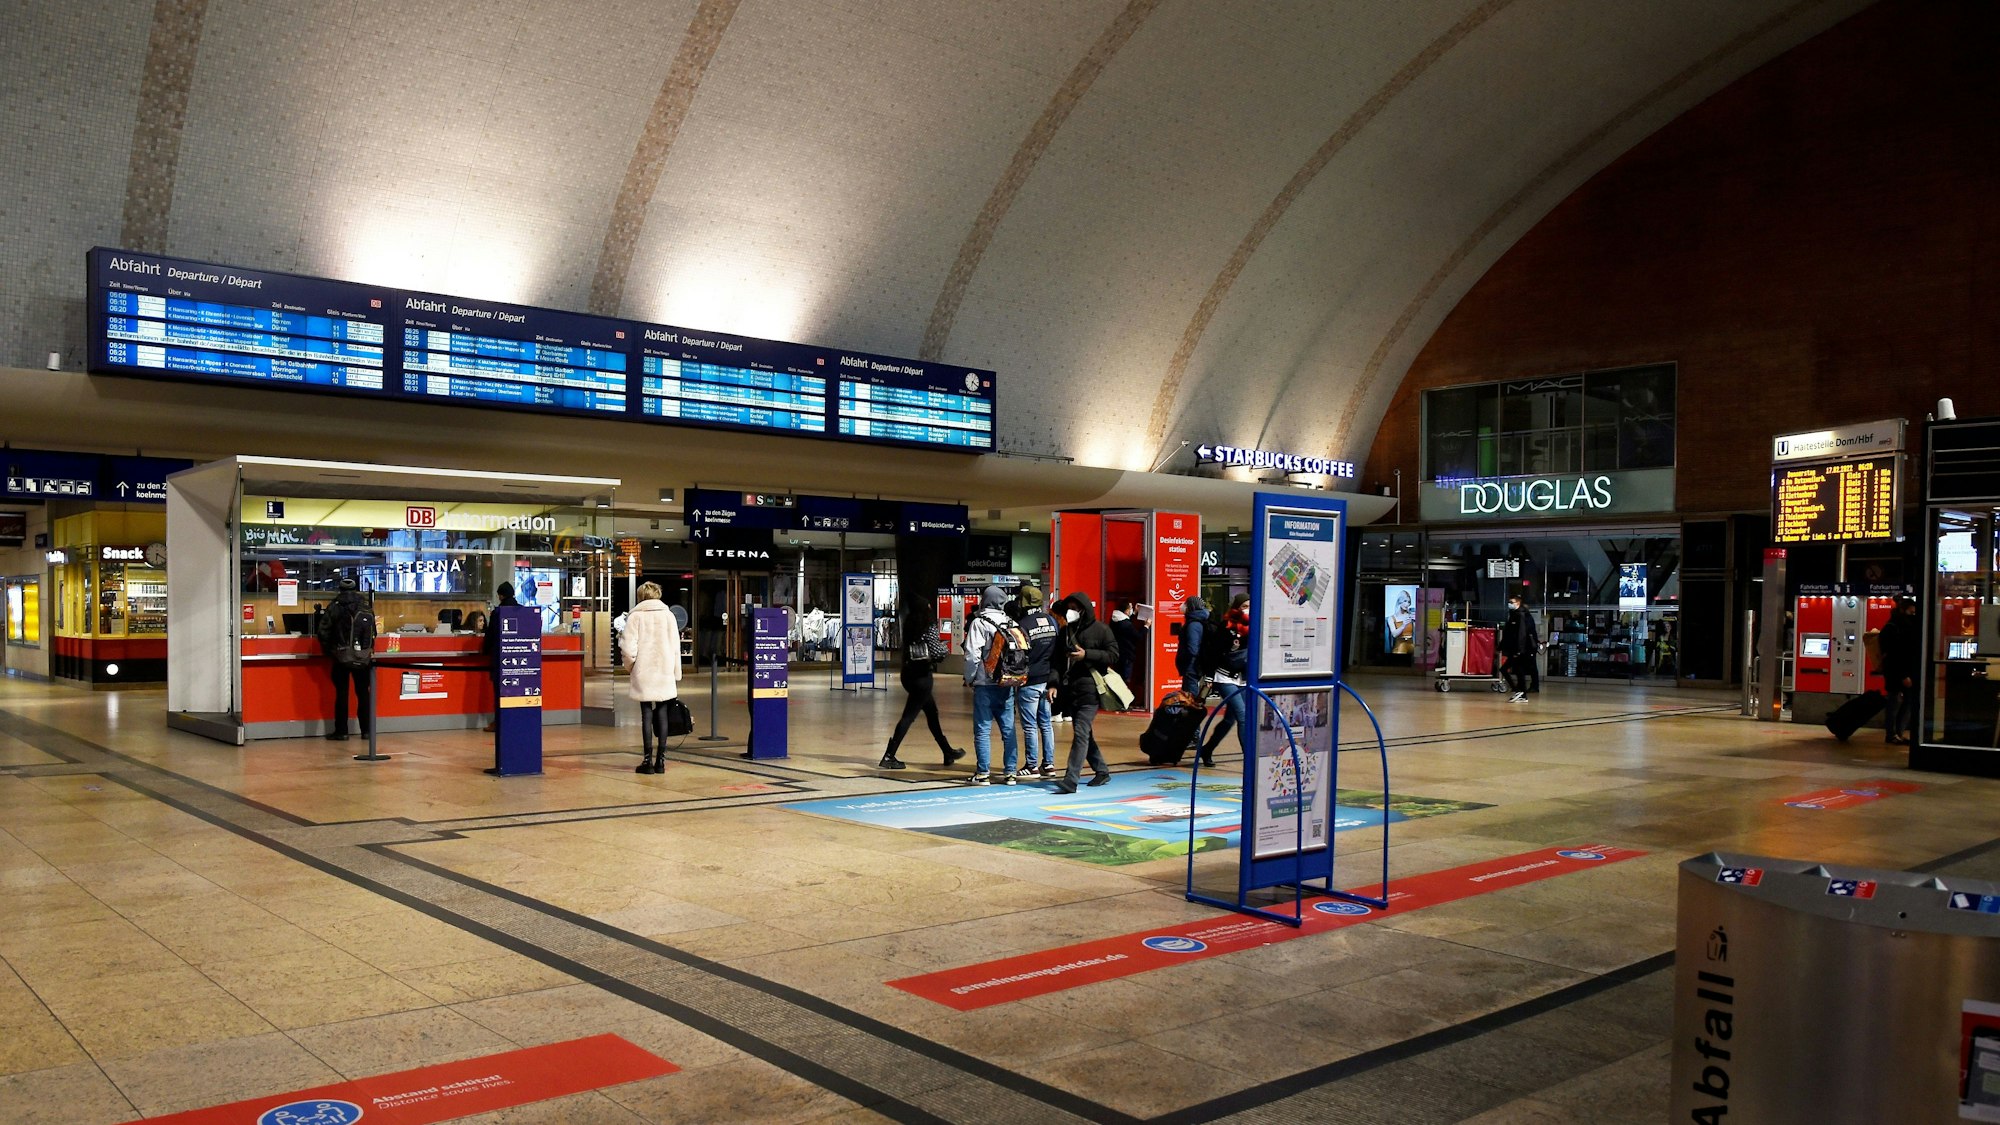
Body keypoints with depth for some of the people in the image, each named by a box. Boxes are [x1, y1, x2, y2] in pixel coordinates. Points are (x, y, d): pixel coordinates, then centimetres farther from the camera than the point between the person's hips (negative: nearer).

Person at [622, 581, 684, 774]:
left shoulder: (635, 616, -2)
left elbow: (629, 649, -8)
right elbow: (676, 647, 5)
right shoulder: (668, 615, 5)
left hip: (643, 673, -2)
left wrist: (630, 665, 11)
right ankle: (660, 760, 7)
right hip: (665, 672, 2)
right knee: (662, 714, 7)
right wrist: (676, 674, 11)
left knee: (646, 715, 2)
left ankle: (648, 760, 2)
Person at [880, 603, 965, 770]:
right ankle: (889, 756, -9)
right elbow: (937, 652, -17)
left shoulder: (909, 627, 7)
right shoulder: (930, 628, -11)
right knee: (909, 715, -5)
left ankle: (948, 752, 29)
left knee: (932, 712, 18)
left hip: (908, 673, 8)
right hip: (922, 676, -8)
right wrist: (945, 648, 5)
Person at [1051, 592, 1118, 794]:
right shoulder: (1066, 631, 12)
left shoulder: (1100, 630, -4)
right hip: (1071, 690, 7)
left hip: (1090, 689, -7)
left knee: (1081, 734, -12)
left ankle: (1071, 780, -17)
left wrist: (1087, 654, -16)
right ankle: (1101, 771, 30)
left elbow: (1113, 655, -7)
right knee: (1084, 734, 14)